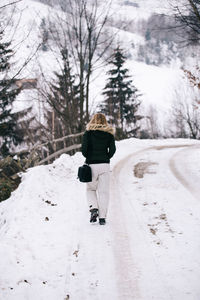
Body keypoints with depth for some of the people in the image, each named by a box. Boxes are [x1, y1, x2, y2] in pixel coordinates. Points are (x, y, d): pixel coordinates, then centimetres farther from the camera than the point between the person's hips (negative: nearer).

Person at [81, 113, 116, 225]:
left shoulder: (88, 133, 0)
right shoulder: (109, 134, 5)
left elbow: (84, 148, -10)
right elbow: (113, 149, -5)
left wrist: (88, 157, 8)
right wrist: (106, 158, 10)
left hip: (92, 165, -1)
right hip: (105, 165, 1)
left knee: (91, 189, 17)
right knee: (104, 191, 5)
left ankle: (94, 208, -5)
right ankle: (102, 217, 2)